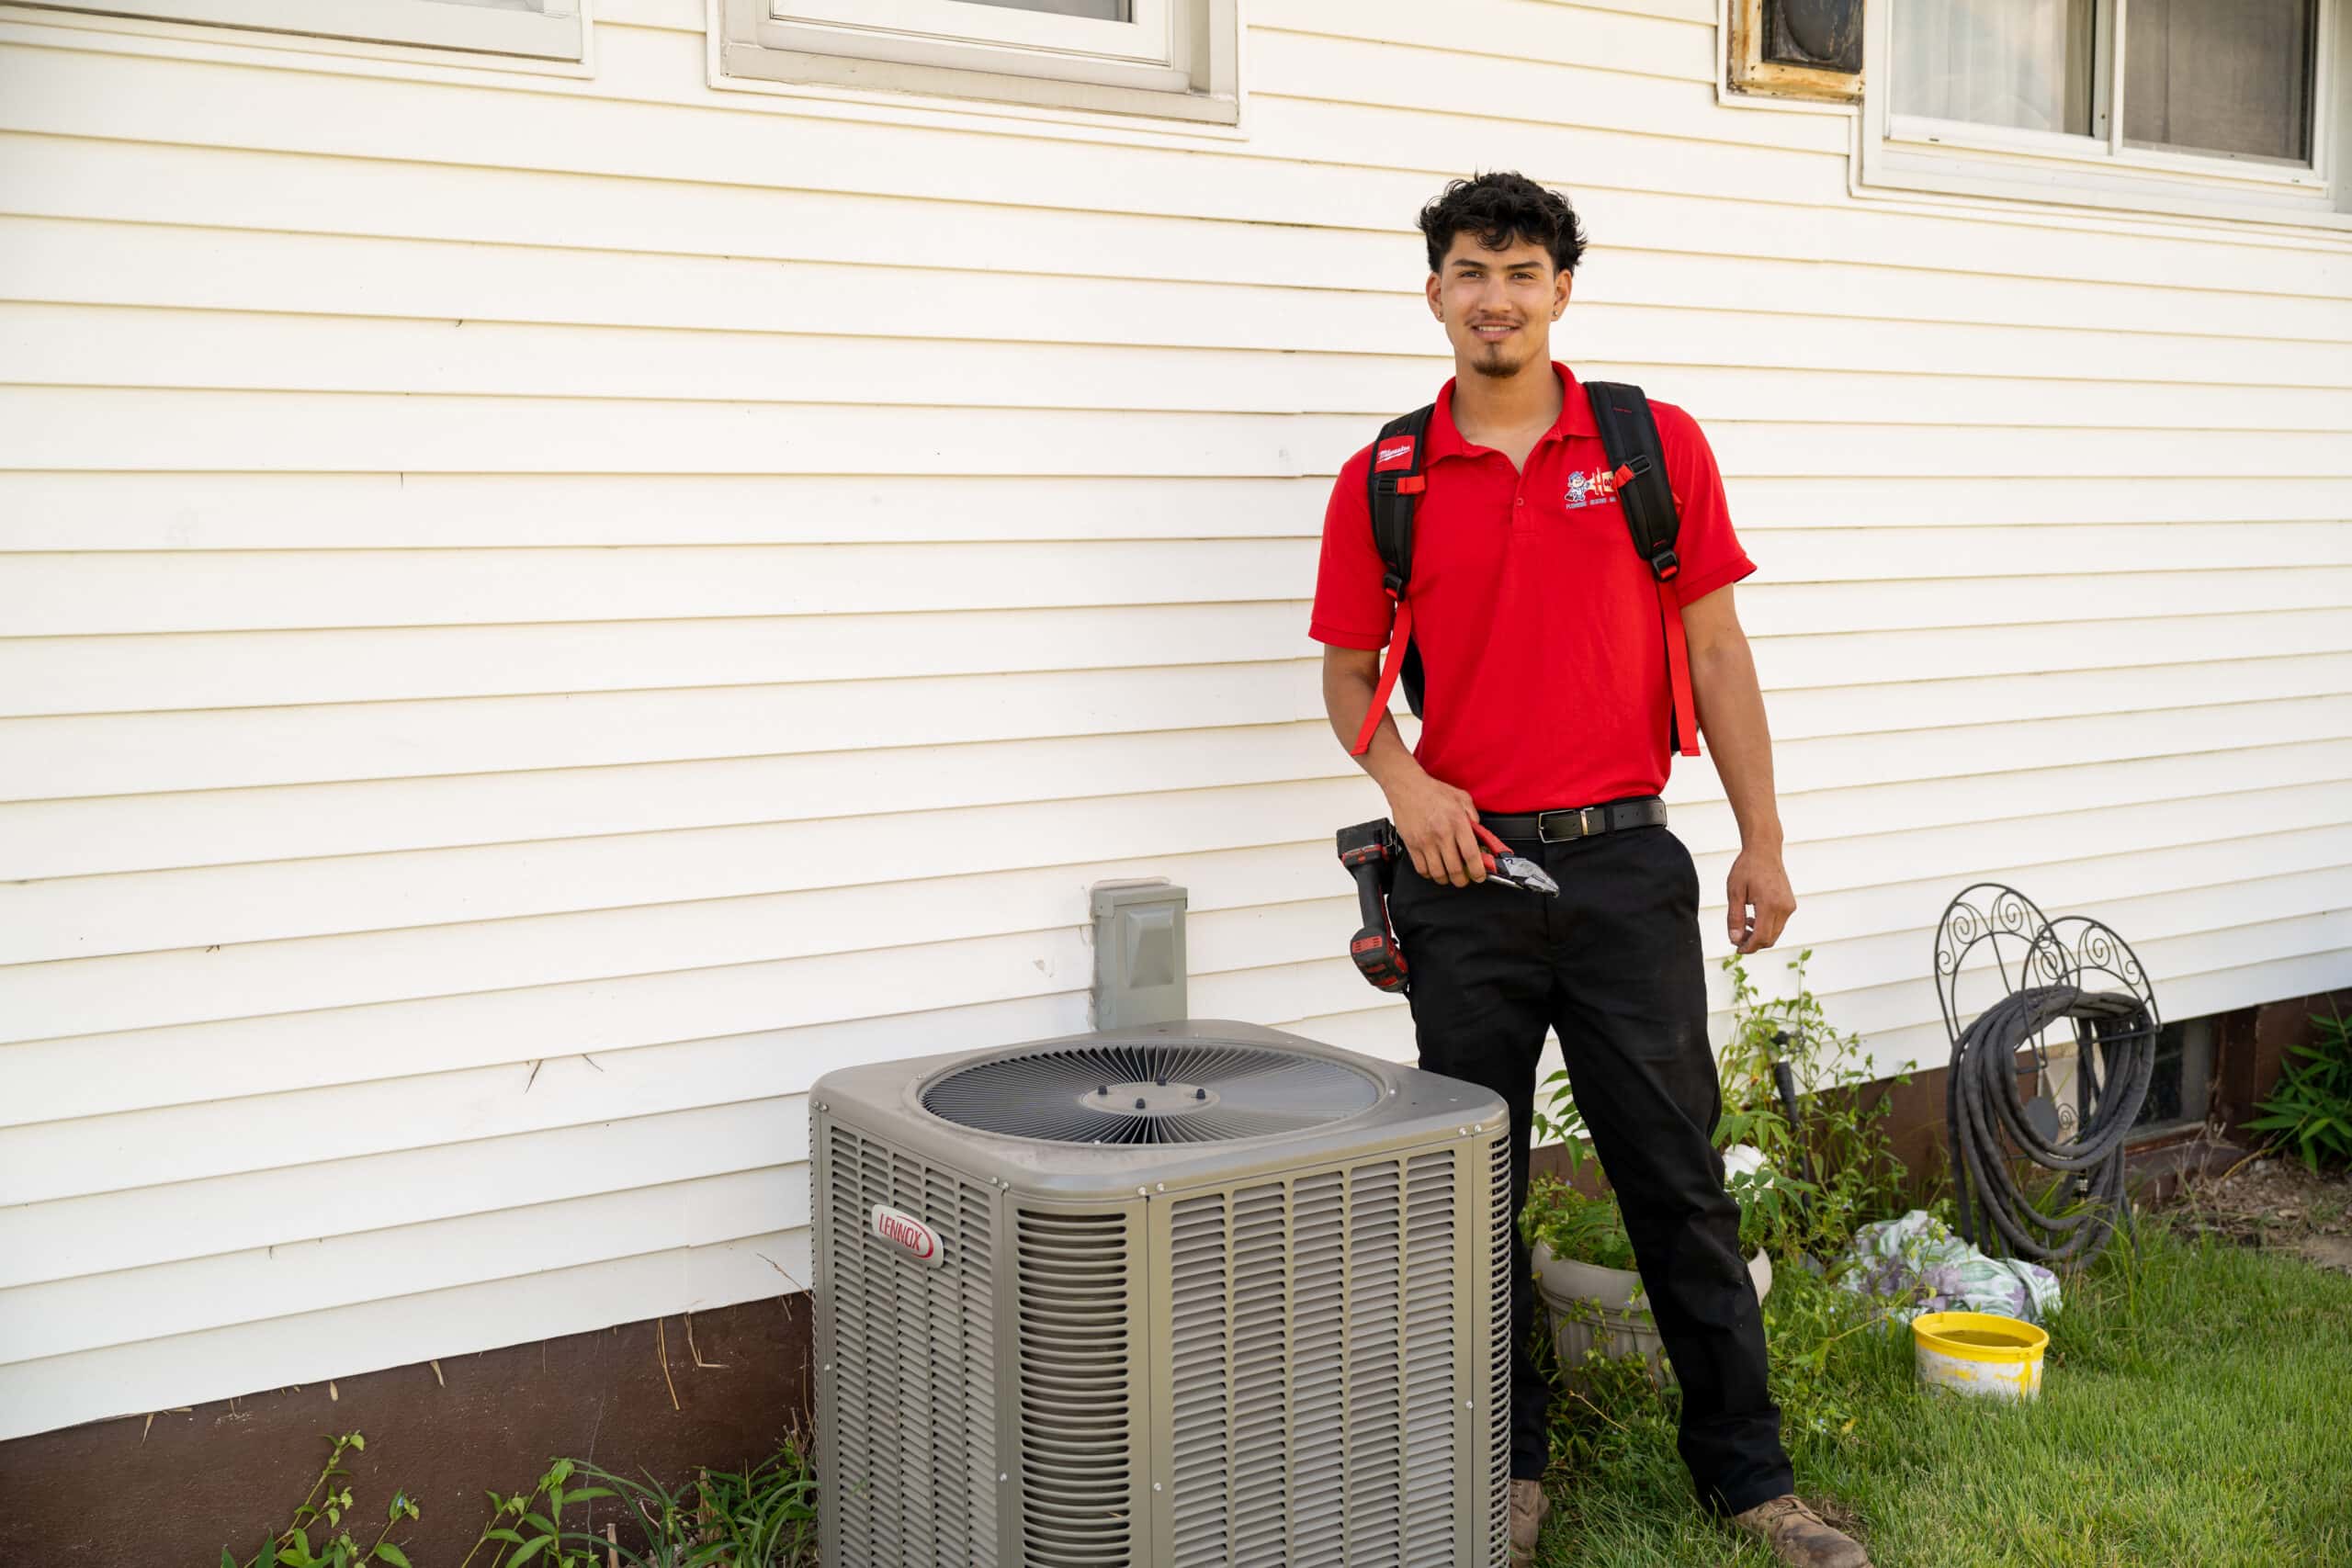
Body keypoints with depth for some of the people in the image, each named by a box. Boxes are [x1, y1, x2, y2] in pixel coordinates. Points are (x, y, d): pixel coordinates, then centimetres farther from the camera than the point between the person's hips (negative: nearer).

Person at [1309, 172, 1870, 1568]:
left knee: (1679, 1176, 4)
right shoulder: (1383, 482, 4)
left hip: (1624, 863, -1)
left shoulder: (1657, 446, 3)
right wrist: (1406, 784, -10)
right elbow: (1348, 672, 9)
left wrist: (1763, 841, 0)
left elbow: (1717, 650, 4)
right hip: (1465, 872, 1)